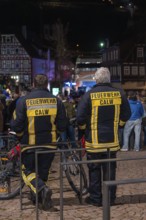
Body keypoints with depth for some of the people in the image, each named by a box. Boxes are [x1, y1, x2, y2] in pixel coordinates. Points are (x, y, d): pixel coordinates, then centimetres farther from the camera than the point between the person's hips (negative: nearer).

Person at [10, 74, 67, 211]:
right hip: (49, 144, 3)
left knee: (28, 171, 11)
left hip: (30, 144, -3)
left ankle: (42, 189, -13)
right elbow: (62, 127, -2)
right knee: (43, 172, 18)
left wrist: (20, 135, 11)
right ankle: (37, 197, 24)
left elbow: (17, 126, -11)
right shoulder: (56, 101, -4)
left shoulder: (24, 101, -11)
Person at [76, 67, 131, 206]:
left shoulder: (89, 95, -11)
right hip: (112, 140, 3)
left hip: (94, 140, -3)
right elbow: (126, 114, 6)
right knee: (110, 169, 12)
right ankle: (110, 198, 19)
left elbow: (80, 118, -11)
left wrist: (84, 128, 9)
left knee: (94, 169, 8)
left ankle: (95, 198, 14)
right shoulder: (119, 94, -2)